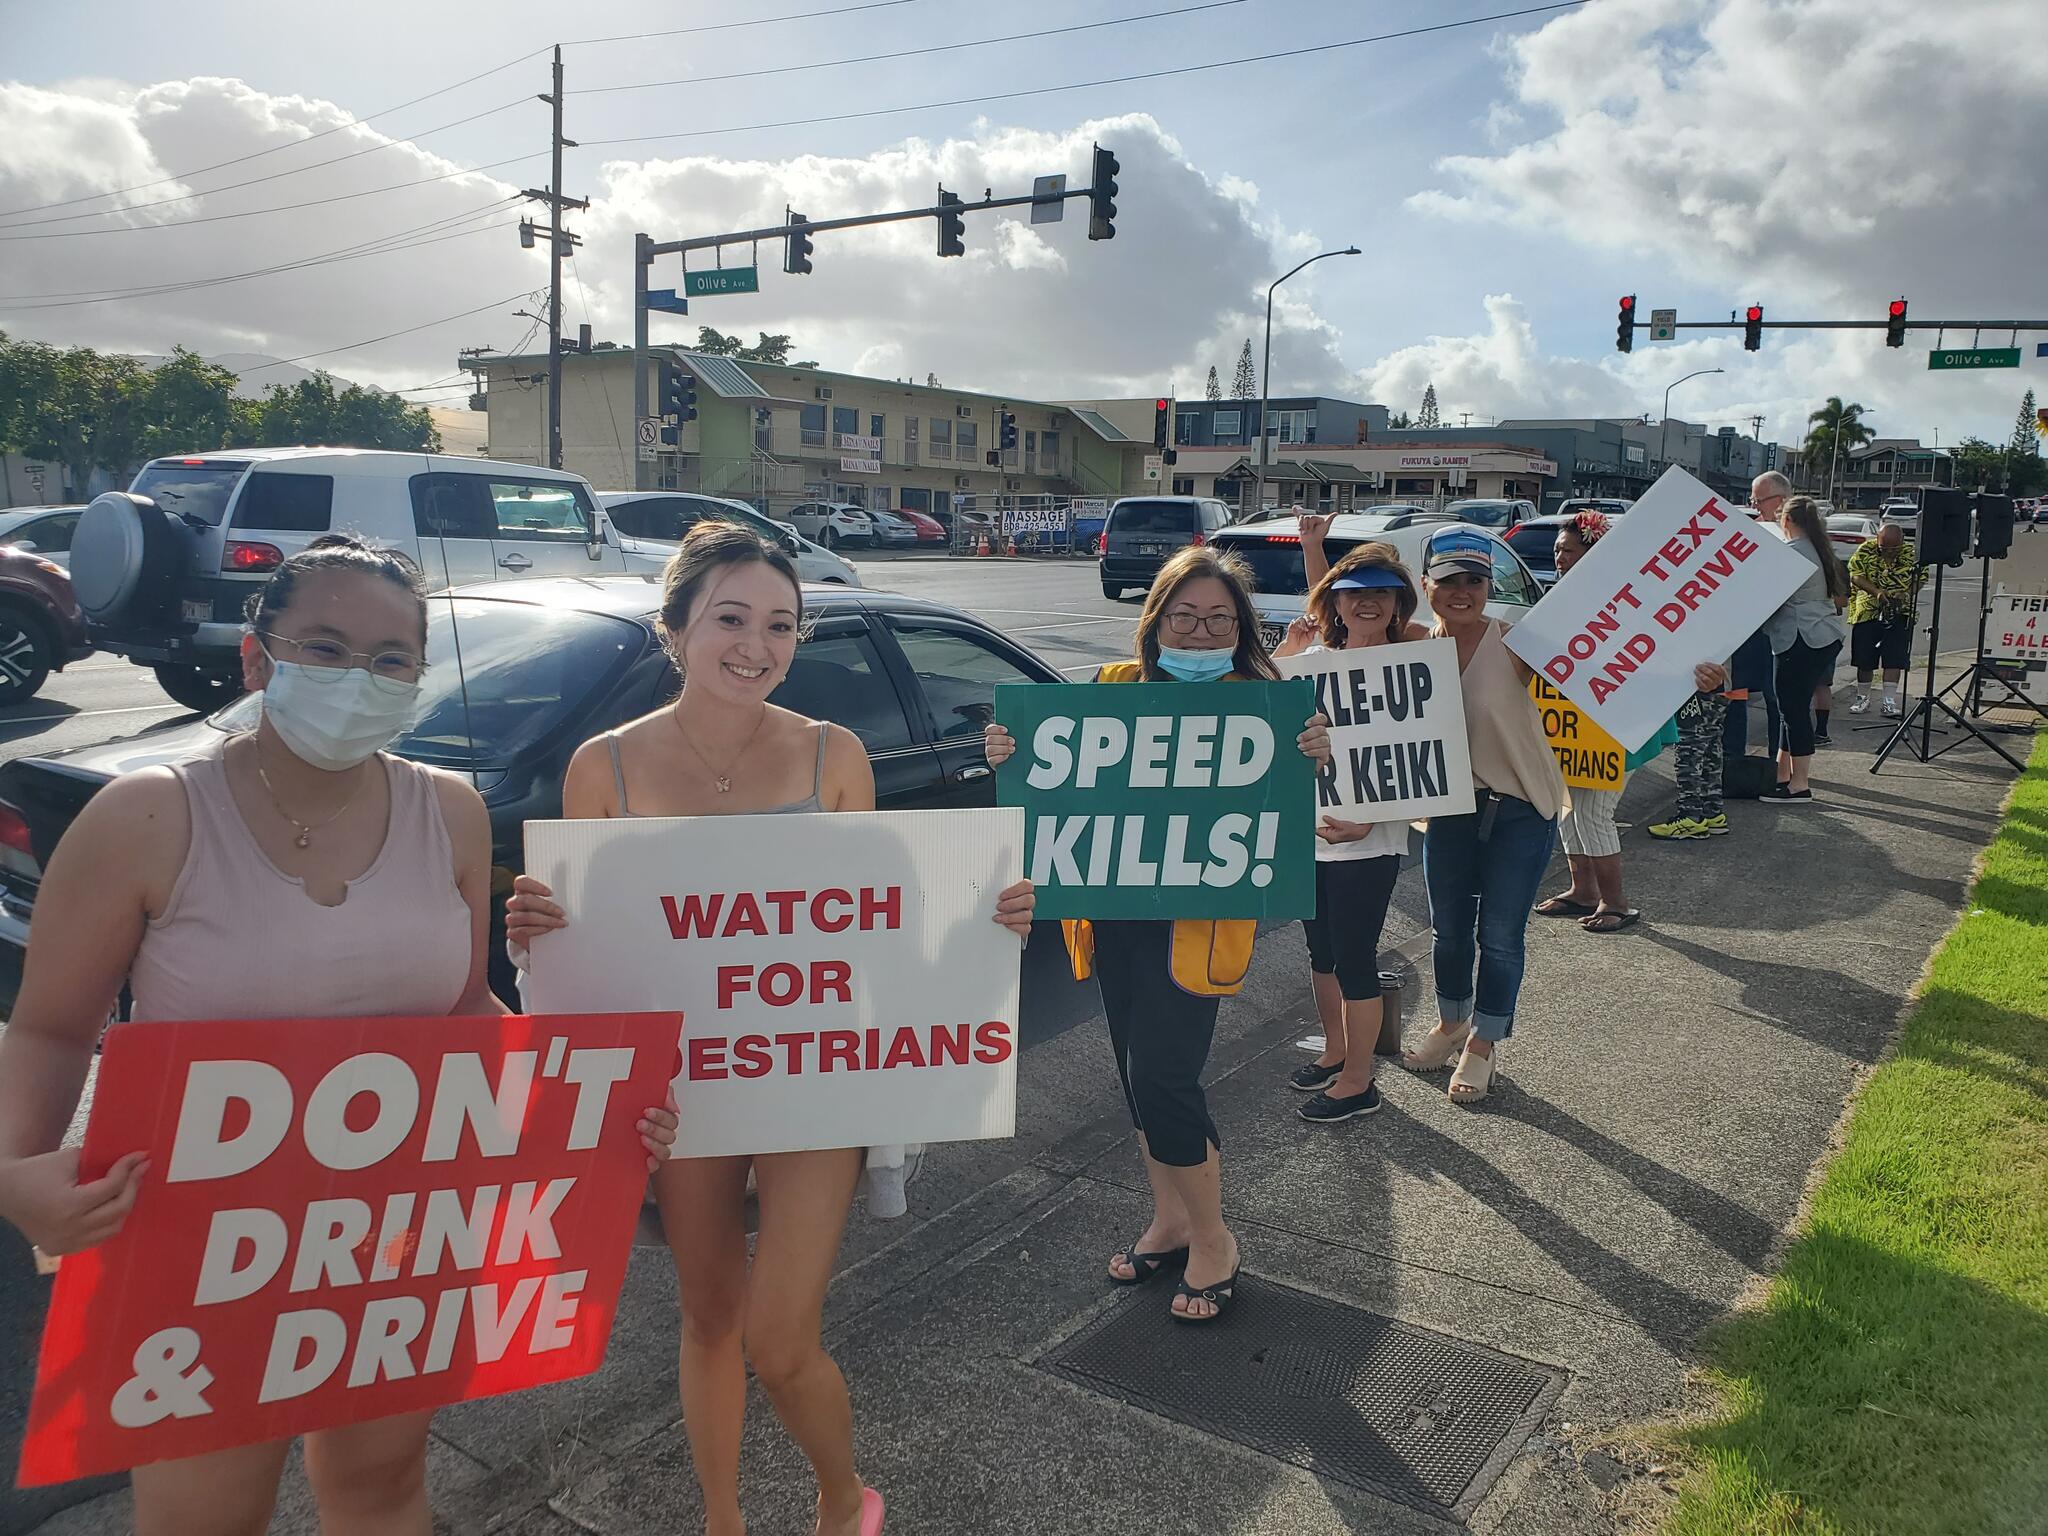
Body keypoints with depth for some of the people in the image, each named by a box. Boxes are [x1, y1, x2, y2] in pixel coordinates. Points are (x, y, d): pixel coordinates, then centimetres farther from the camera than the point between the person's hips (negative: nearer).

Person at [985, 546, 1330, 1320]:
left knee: (1162, 1079, -8)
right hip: (1115, 911, 5)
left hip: (1201, 917, -5)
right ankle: (1169, 1220, 37)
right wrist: (1011, 756, -13)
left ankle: (1212, 1242, 15)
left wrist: (1313, 760, -28)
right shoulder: (1113, 687, 4)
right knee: (1141, 1074, 16)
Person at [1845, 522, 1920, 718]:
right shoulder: (1865, 550, -6)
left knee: (1894, 659, -5)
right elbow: (1855, 576, -7)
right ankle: (1863, 697, 23)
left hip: (1899, 613, 0)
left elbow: (1920, 579, 3)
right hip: (1866, 612, 0)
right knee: (1864, 659, 6)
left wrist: (1907, 593, -17)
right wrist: (1876, 592, -22)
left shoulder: (1911, 553, -3)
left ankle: (1890, 702, -1)